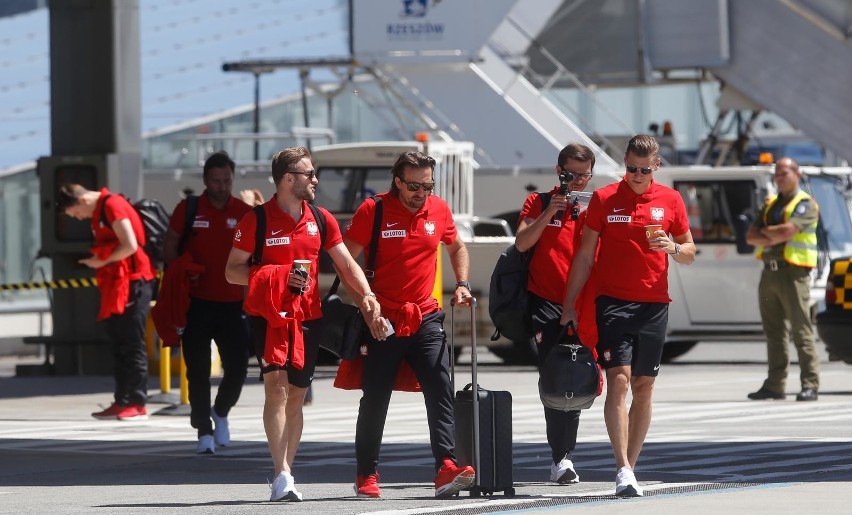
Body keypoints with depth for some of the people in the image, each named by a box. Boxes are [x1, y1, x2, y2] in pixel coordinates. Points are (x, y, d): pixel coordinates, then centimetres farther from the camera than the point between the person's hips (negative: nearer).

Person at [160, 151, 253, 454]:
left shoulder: (244, 213, 4)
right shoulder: (188, 210, 1)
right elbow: (170, 247, 6)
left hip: (233, 304, 1)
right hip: (197, 303, -1)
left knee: (237, 369, 0)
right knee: (198, 371, 0)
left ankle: (221, 412, 29)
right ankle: (204, 432, 8)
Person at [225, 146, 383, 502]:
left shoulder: (321, 220, 9)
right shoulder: (257, 220, -5)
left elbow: (346, 263, 11)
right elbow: (232, 271, -3)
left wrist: (367, 296, -6)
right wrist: (278, 276, -16)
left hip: (308, 318, 5)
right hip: (268, 316, -5)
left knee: (296, 396, 8)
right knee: (276, 386, -18)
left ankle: (284, 478, 15)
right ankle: (282, 476, -23)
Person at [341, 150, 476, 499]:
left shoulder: (439, 210, 5)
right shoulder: (373, 211, -7)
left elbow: (457, 248, 23)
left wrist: (462, 284, 8)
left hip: (426, 318, 3)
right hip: (383, 321, -3)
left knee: (441, 392, -11)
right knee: (375, 399, 4)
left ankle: (446, 468, -18)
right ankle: (366, 475, 16)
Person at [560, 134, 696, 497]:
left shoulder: (670, 200, 6)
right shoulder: (604, 199, 1)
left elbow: (690, 254, 12)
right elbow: (585, 255, 5)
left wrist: (673, 248, -11)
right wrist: (569, 304, 2)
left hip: (654, 304, 3)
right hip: (613, 302, -3)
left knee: (643, 387, 5)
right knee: (618, 381, -14)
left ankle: (630, 466, 13)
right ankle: (623, 470, -19)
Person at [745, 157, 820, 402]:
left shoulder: (805, 204, -3)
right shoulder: (770, 204, 20)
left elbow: (787, 231, -18)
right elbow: (751, 237, 11)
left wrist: (766, 231, 0)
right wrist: (774, 236, -7)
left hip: (792, 272, -7)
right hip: (770, 270, 7)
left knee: (801, 330, -10)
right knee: (773, 332, 7)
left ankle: (810, 385, -10)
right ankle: (774, 384, 10)